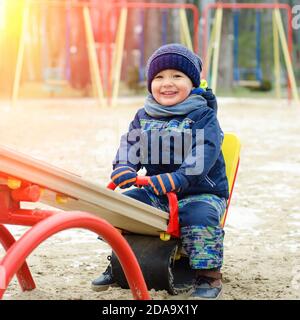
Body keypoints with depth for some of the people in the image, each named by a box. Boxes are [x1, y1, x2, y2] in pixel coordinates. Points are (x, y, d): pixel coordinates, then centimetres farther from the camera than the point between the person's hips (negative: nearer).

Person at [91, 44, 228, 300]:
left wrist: (177, 179, -39)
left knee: (200, 216, -34)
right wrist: (123, 169, -22)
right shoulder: (143, 117, 10)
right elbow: (129, 148, 3)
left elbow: (202, 156, -22)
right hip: (156, 193, 5)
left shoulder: (203, 117, -7)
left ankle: (208, 276, -19)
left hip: (201, 192, -5)